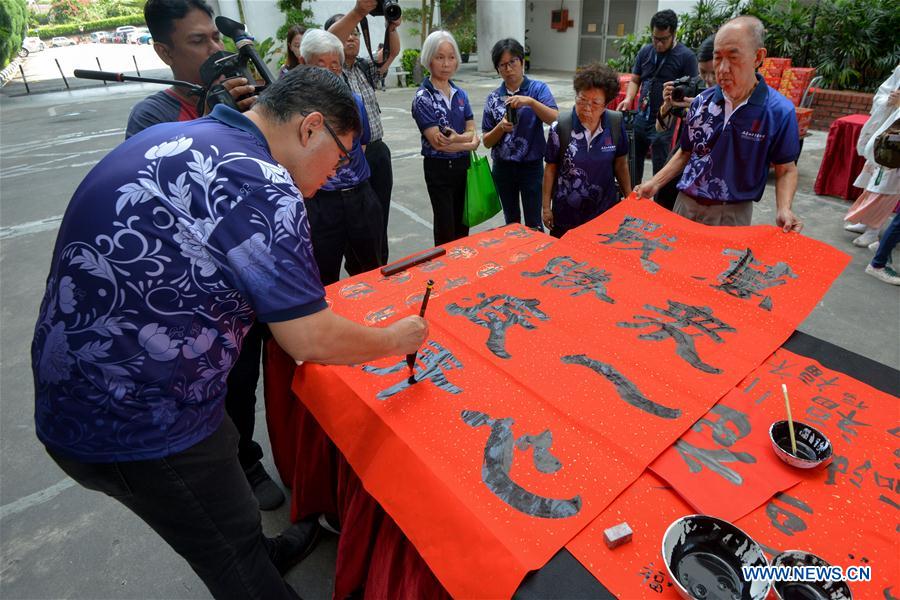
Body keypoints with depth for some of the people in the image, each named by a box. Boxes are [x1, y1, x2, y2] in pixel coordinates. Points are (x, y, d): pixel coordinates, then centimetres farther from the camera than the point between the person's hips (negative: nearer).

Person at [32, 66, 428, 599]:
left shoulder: (174, 137, 5)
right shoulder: (259, 185, -24)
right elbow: (312, 340, -23)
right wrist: (397, 338, -5)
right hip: (138, 425, -9)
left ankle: (264, 555, 54)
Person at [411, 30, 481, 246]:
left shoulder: (460, 94, 7)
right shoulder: (423, 97, -11)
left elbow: (472, 132, 1)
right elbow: (437, 142, -17)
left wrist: (456, 138, -21)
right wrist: (470, 144, -8)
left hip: (463, 165, 5)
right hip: (439, 169, -5)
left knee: (463, 224, 12)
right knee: (446, 228, 2)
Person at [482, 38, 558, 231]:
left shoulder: (538, 89, -3)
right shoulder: (493, 98, 4)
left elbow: (555, 119, -17)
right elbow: (487, 141, 3)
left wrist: (530, 101, -28)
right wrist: (501, 127, -16)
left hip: (531, 166, -3)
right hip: (503, 167, 3)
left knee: (533, 224, 2)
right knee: (511, 222, 16)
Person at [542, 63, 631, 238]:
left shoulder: (616, 124, -5)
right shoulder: (560, 127, -12)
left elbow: (620, 164, 7)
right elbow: (551, 169, -4)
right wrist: (546, 207, -1)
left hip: (605, 209, 2)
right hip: (566, 213, -1)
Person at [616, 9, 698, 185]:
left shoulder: (686, 56, -7)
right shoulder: (645, 51, 8)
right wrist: (628, 99, -6)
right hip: (640, 119, 5)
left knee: (661, 170, 1)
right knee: (632, 164, 15)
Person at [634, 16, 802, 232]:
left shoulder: (780, 111, -10)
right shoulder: (701, 102, -1)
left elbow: (785, 169, -2)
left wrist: (784, 209, -18)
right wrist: (655, 184, 0)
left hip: (732, 213, -3)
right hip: (685, 203, 3)